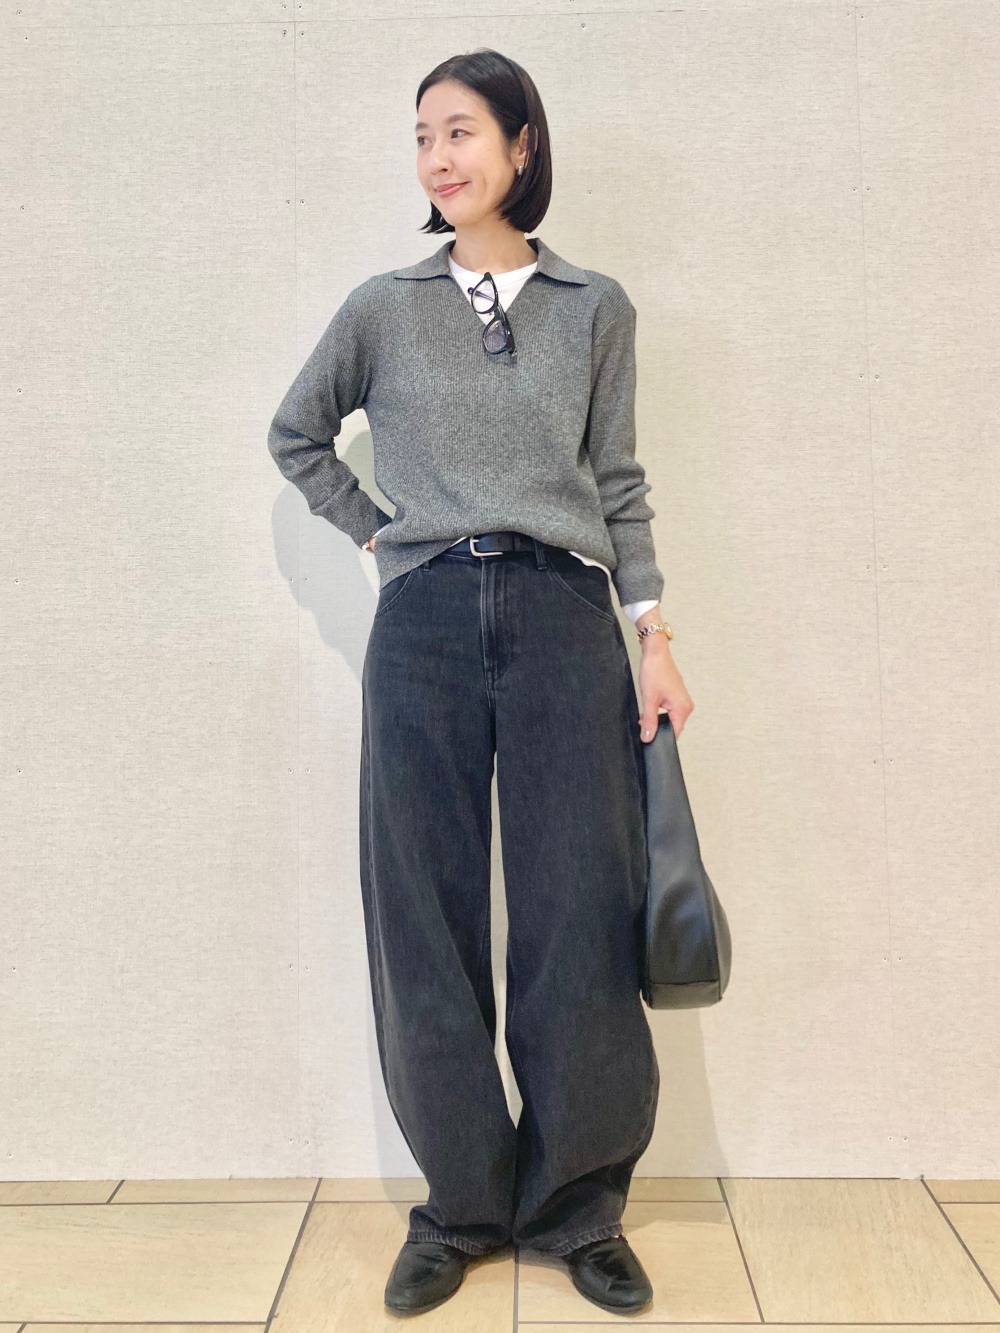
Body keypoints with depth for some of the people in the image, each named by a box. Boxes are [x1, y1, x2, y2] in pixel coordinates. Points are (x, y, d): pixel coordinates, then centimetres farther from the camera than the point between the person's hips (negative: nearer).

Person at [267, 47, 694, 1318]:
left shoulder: (595, 307, 10)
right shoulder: (383, 307, 10)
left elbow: (618, 483, 9)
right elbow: (295, 434, 22)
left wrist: (656, 638, 1)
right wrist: (377, 533, 10)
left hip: (564, 618, 0)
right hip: (425, 626, 1)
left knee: (581, 920, 1)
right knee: (427, 924, 4)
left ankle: (578, 1203, 20)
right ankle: (460, 1203, 21)